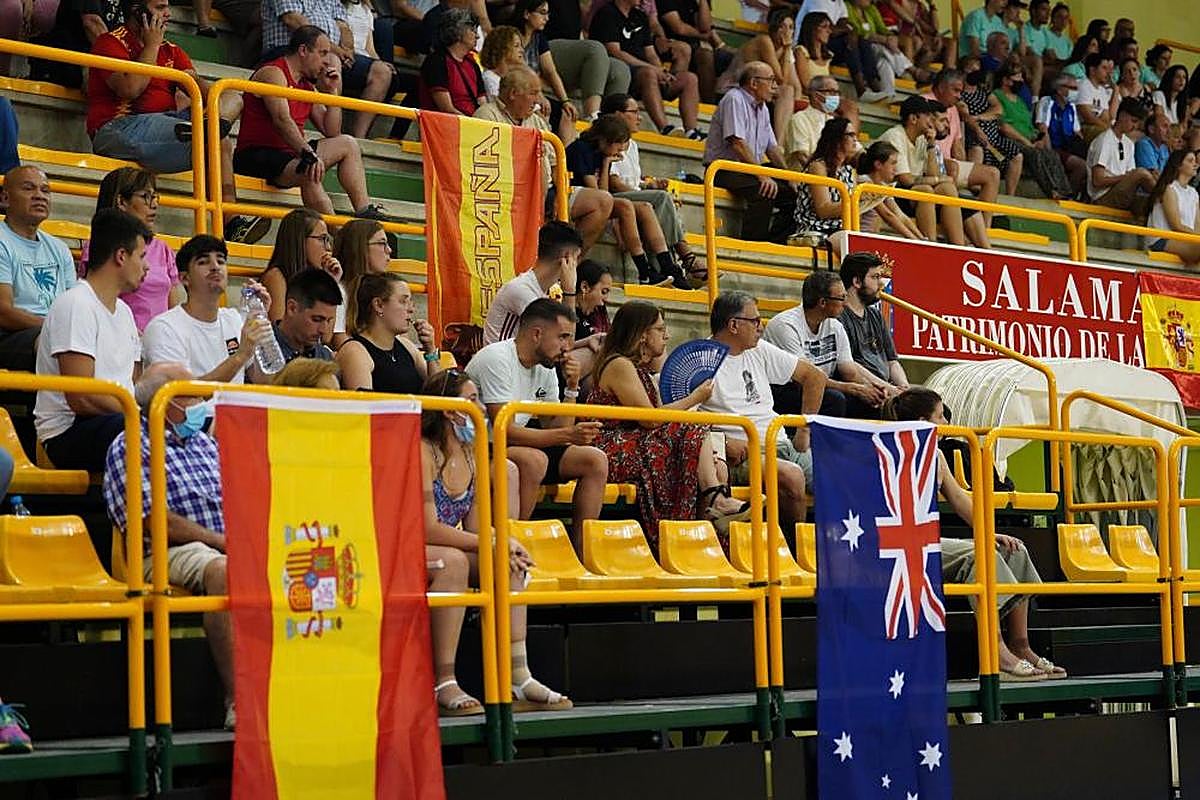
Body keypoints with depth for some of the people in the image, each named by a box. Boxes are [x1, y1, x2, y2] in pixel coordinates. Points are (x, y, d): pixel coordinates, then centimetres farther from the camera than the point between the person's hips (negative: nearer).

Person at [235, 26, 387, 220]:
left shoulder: (307, 85, 18)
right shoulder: (273, 73, -10)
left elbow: (332, 133, 19)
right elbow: (282, 120, -28)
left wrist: (333, 91, 10)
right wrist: (309, 155, -41)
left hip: (289, 154, 10)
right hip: (256, 156, -10)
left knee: (347, 144, 7)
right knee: (310, 173, -36)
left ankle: (365, 211, -5)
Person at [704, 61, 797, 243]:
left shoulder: (762, 108, 17)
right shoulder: (734, 100, -11)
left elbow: (772, 148, 19)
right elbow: (738, 143, -20)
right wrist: (762, 175, -25)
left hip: (749, 169, 9)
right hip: (723, 169, -9)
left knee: (793, 192, -5)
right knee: (764, 189, -33)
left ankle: (775, 243, -5)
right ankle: (751, 242, -28)